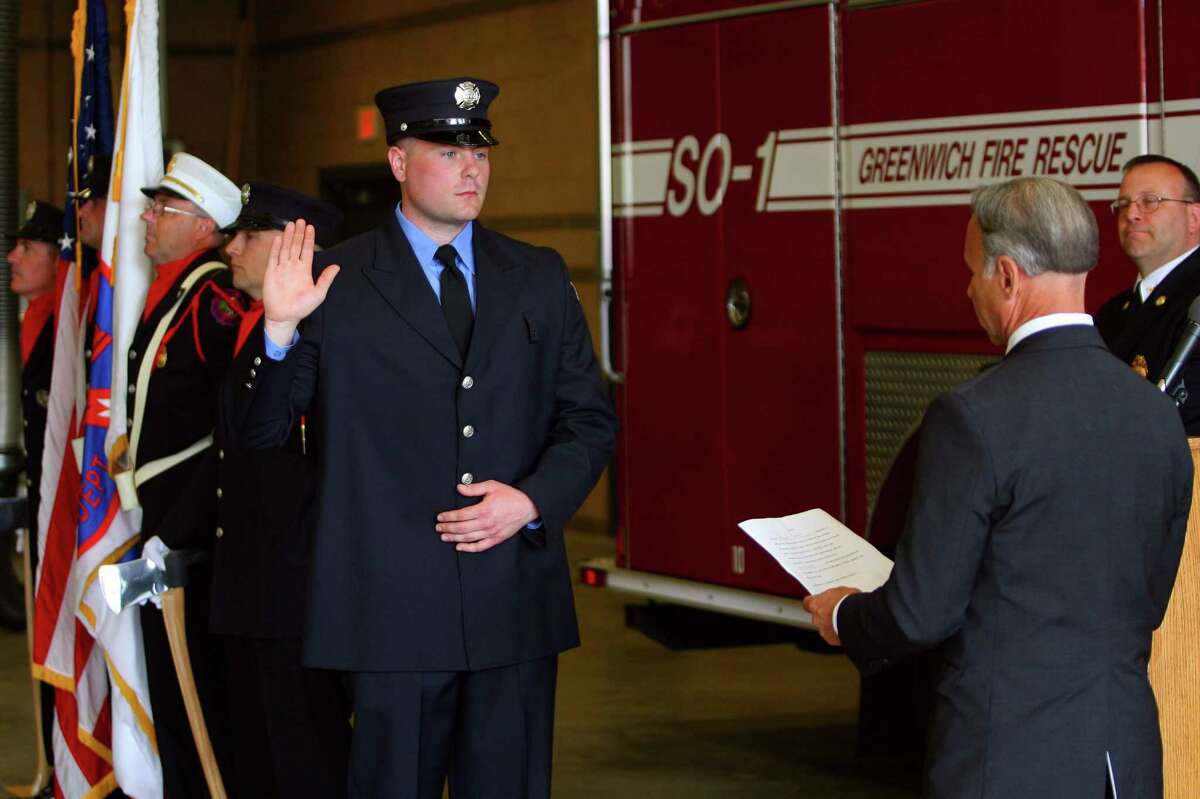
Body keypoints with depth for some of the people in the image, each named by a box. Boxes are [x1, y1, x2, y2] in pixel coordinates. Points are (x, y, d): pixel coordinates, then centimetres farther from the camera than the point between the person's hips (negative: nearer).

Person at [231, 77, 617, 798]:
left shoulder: (540, 279, 11)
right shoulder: (336, 283, 0)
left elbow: (590, 420, 11)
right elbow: (259, 432, -2)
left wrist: (532, 501, -7)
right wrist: (280, 328, -19)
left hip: (517, 601, 3)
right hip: (393, 603, -3)